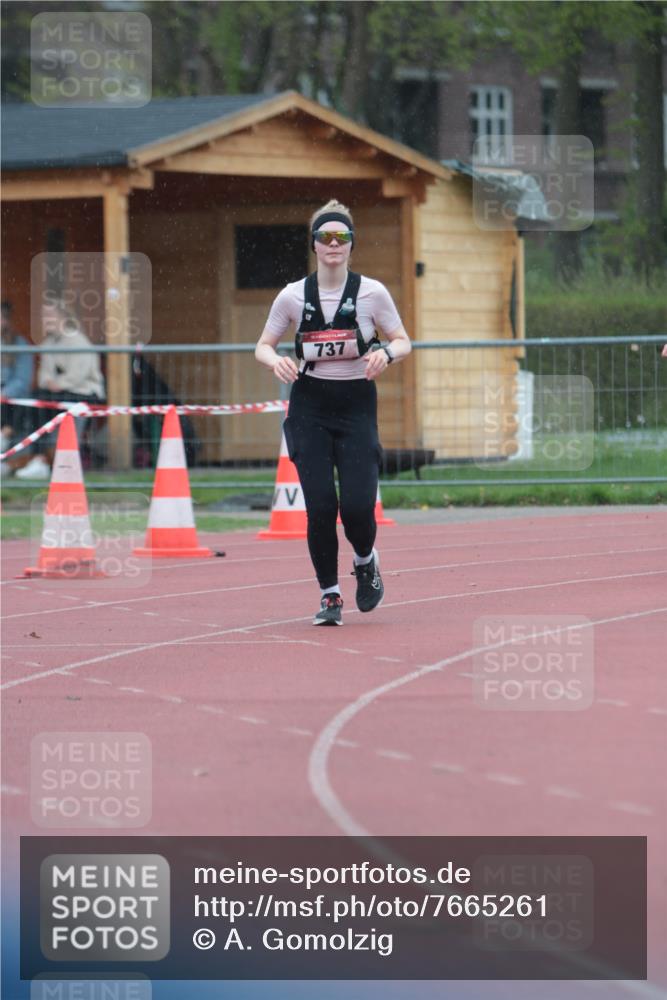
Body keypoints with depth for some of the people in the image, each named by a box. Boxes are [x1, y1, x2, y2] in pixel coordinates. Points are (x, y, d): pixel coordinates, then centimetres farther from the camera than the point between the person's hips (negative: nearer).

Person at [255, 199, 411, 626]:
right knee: (320, 504, -8)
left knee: (358, 505, -11)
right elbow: (263, 346, 8)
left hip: (357, 403, -1)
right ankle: (329, 594, 7)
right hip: (310, 405, 1)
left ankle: (366, 561, 23)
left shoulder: (372, 292, -2)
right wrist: (276, 361, -15)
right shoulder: (294, 295, 0)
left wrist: (386, 353, -18)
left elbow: (404, 342, 5)